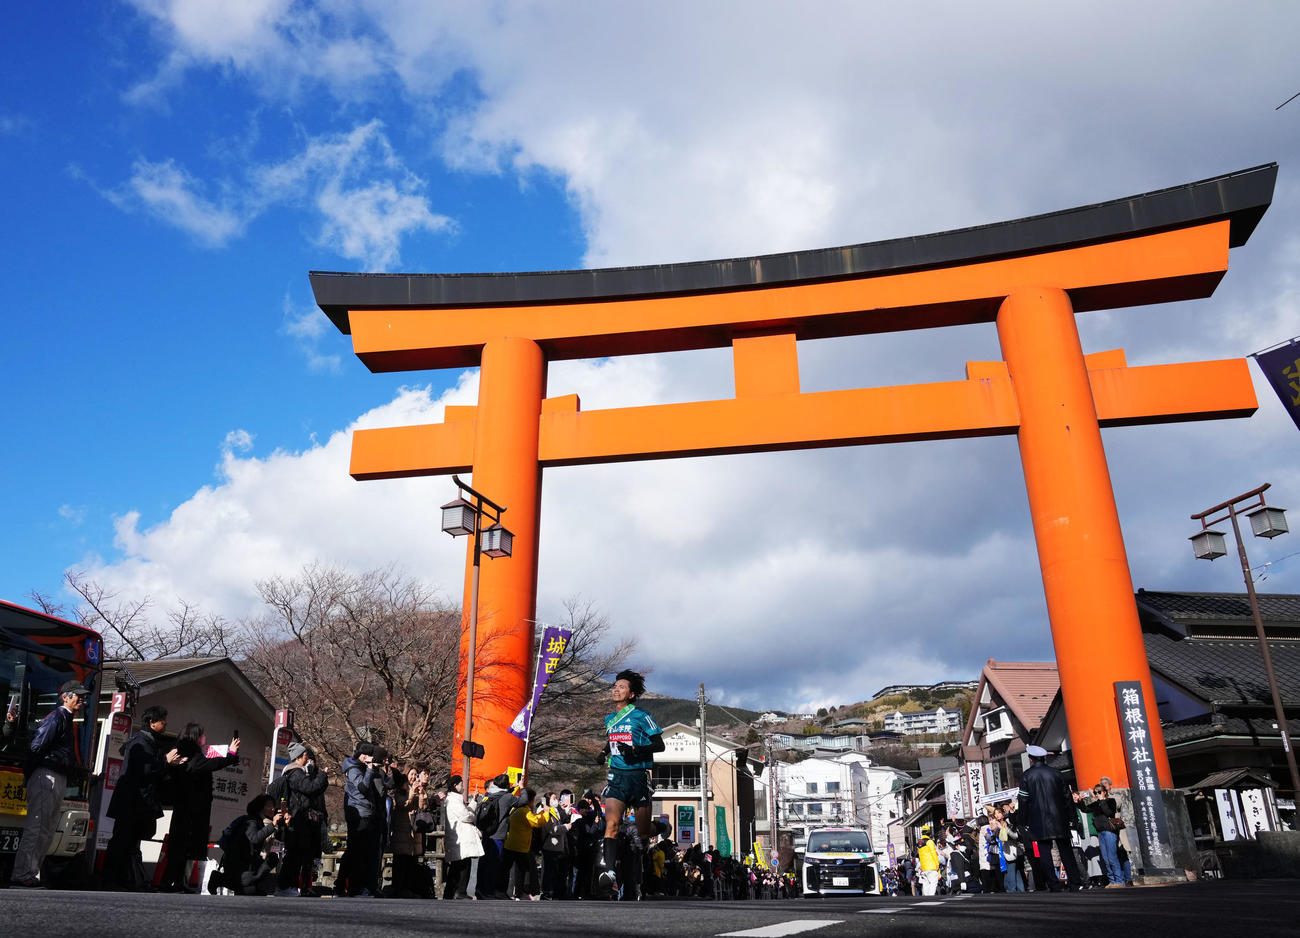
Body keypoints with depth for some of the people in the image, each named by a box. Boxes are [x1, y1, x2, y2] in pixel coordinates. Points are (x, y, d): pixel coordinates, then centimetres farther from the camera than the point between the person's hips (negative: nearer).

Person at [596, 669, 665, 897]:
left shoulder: (641, 716, -4)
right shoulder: (609, 719, 13)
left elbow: (659, 745, -6)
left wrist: (635, 750, -19)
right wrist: (605, 752, 14)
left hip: (638, 775, -3)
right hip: (617, 776, 3)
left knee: (643, 831, 4)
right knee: (611, 824, -17)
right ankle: (608, 873, -24)